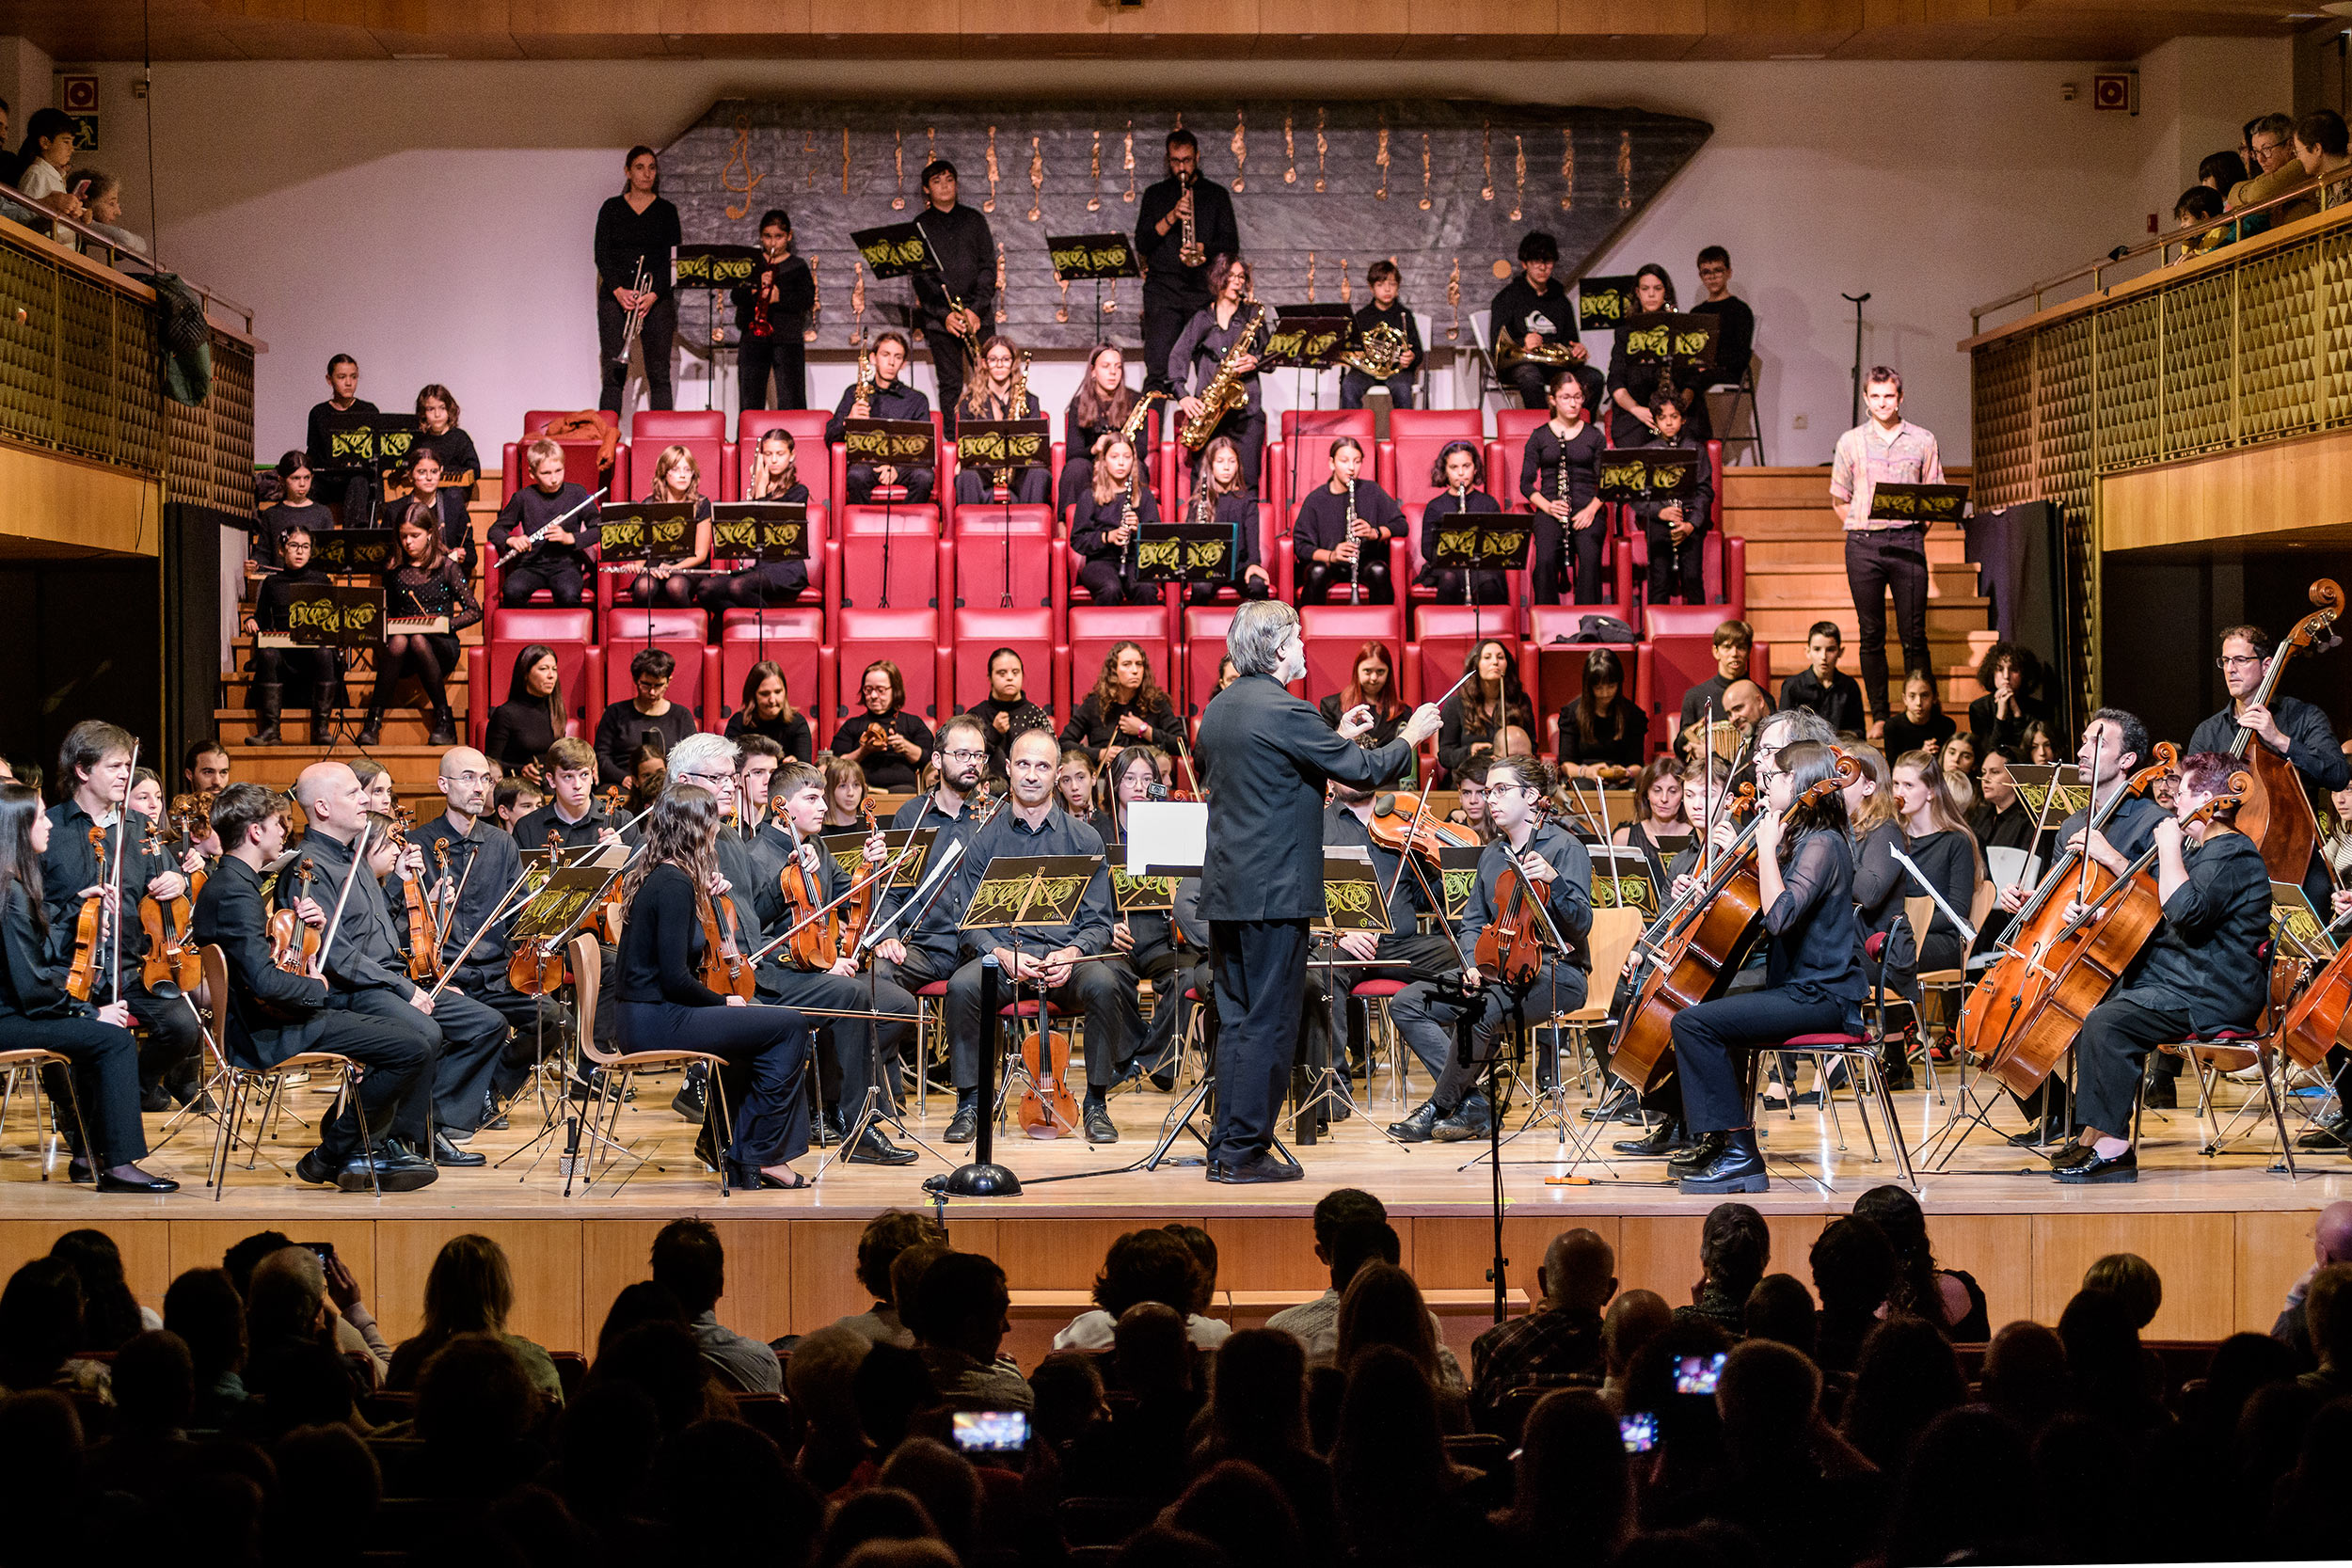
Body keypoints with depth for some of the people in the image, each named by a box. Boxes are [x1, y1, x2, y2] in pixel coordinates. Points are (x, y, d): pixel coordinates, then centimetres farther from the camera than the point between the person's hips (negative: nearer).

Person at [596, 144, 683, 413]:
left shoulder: (666, 211, 7)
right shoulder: (611, 208, 8)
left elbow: (672, 258, 0)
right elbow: (601, 254, 2)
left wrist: (653, 295, -14)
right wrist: (618, 290, -13)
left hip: (657, 297, 0)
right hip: (615, 297, 0)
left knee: (659, 375, -3)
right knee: (613, 375, -5)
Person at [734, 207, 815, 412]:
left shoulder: (797, 266, 7)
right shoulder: (750, 264, 12)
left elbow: (809, 298, -6)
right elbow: (734, 296, 1)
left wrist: (781, 297, -20)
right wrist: (756, 289, -16)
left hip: (787, 339, -2)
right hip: (753, 339, 2)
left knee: (791, 401, -6)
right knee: (750, 402, 3)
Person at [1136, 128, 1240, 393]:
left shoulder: (1217, 195, 15)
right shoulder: (1155, 194, 16)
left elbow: (1231, 244, 9)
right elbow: (1142, 244, 6)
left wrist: (1203, 248, -11)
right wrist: (1171, 217, -8)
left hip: (1204, 289, 0)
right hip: (1162, 287, 0)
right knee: (1157, 367, -11)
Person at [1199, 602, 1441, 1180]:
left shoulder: (1218, 709, 11)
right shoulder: (1283, 711, -16)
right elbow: (1364, 769, -11)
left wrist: (1338, 736, 28)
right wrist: (1411, 735, 6)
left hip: (1224, 890, 9)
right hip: (1273, 892, -9)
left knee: (1235, 1019, 13)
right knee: (1269, 1023, -2)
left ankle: (1225, 1147, 16)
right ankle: (1244, 1151, 0)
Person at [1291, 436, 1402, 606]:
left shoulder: (1371, 492, 3)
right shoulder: (1316, 499, -1)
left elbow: (1400, 524, 4)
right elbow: (1301, 546, -4)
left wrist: (1375, 533, -18)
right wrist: (1331, 556, -24)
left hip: (1366, 562, 1)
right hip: (1328, 563, -1)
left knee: (1379, 571, -32)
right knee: (1317, 572, -34)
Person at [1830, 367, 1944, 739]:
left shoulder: (1922, 441, 8)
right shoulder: (1851, 442, 9)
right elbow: (1840, 499, 13)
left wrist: (1916, 533, -1)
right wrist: (1862, 530, 2)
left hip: (1907, 541, -1)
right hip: (1863, 542, 1)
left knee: (1913, 635, -3)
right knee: (1871, 635, 2)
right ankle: (1879, 717, 7)